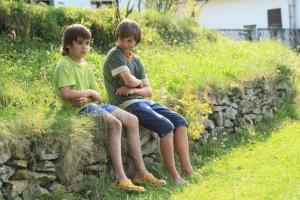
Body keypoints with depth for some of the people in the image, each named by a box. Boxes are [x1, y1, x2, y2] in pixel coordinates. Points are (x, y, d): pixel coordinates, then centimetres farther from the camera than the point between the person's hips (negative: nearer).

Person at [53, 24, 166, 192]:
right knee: (115, 124, -30)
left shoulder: (86, 65, 17)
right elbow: (65, 93, -22)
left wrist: (87, 98, -11)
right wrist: (90, 92, -10)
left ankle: (141, 171, 0)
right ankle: (121, 178, -32)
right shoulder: (65, 65, -9)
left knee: (132, 120, -3)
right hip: (78, 109, -9)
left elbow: (97, 95, 14)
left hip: (92, 104, 9)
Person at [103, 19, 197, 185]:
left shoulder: (136, 60, 17)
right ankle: (173, 175, -14)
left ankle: (187, 168, -5)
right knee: (166, 126, -23)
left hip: (143, 101, 8)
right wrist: (139, 83, 5)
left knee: (180, 121, -5)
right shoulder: (115, 54, -5)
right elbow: (129, 80, -18)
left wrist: (133, 89, -8)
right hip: (127, 105, -8)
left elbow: (148, 91, 12)